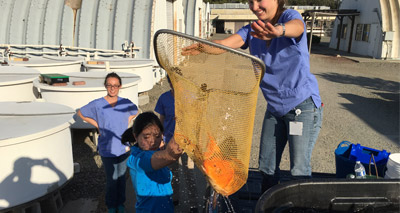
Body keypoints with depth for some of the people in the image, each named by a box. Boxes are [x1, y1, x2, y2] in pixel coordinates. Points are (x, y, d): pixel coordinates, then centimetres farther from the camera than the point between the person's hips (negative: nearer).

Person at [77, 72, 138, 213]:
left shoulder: (126, 103, -5)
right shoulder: (97, 105, -11)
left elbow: (135, 112, 17)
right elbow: (81, 113, 5)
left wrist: (125, 124, 3)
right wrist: (98, 126, -2)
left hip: (124, 148, 2)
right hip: (107, 150, -2)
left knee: (121, 178, 15)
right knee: (111, 180, 7)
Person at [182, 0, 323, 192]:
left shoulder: (289, 16, -11)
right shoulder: (252, 30, 2)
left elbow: (296, 26, -37)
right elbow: (225, 44, -16)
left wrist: (279, 30, -62)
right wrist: (203, 47, -39)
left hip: (303, 106, -5)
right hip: (275, 109, 6)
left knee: (299, 170, -3)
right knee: (266, 166, 13)